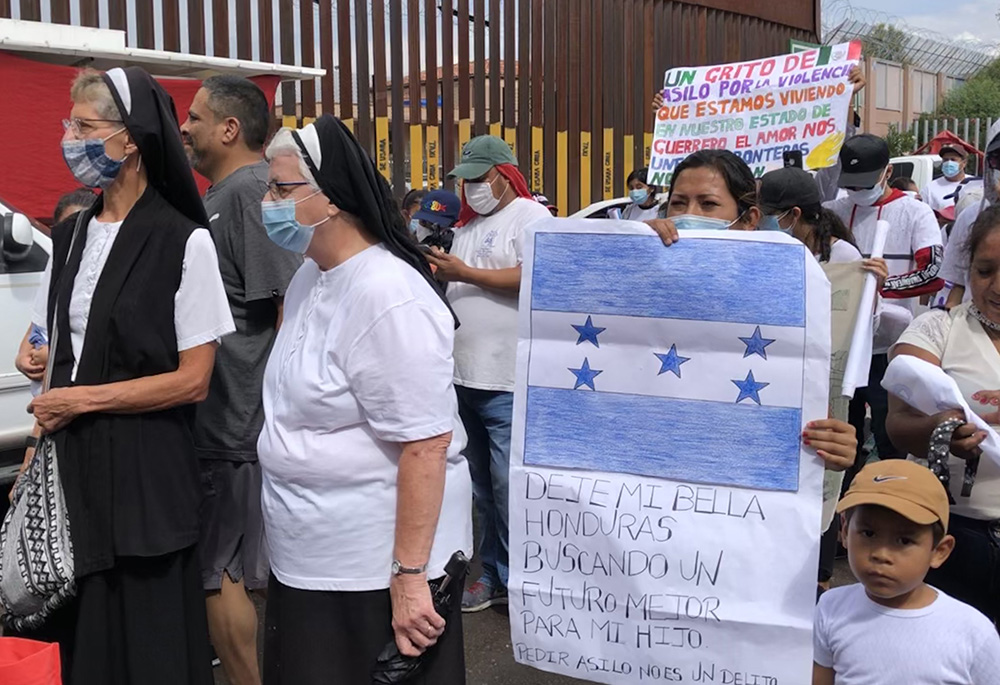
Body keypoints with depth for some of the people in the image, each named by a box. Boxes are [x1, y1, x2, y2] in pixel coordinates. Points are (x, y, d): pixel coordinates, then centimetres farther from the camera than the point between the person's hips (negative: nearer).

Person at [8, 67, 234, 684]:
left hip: (143, 474, -6)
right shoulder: (72, 236, 10)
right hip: (69, 469, 6)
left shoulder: (183, 243, -10)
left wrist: (81, 400, -12)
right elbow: (56, 354, 15)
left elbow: (193, 381, -12)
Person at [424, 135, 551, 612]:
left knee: (510, 487, -6)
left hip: (508, 382, -8)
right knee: (483, 486, 14)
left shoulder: (530, 217, -5)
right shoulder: (468, 226, 20)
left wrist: (465, 273, -16)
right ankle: (494, 576, 25)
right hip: (466, 376, 8)